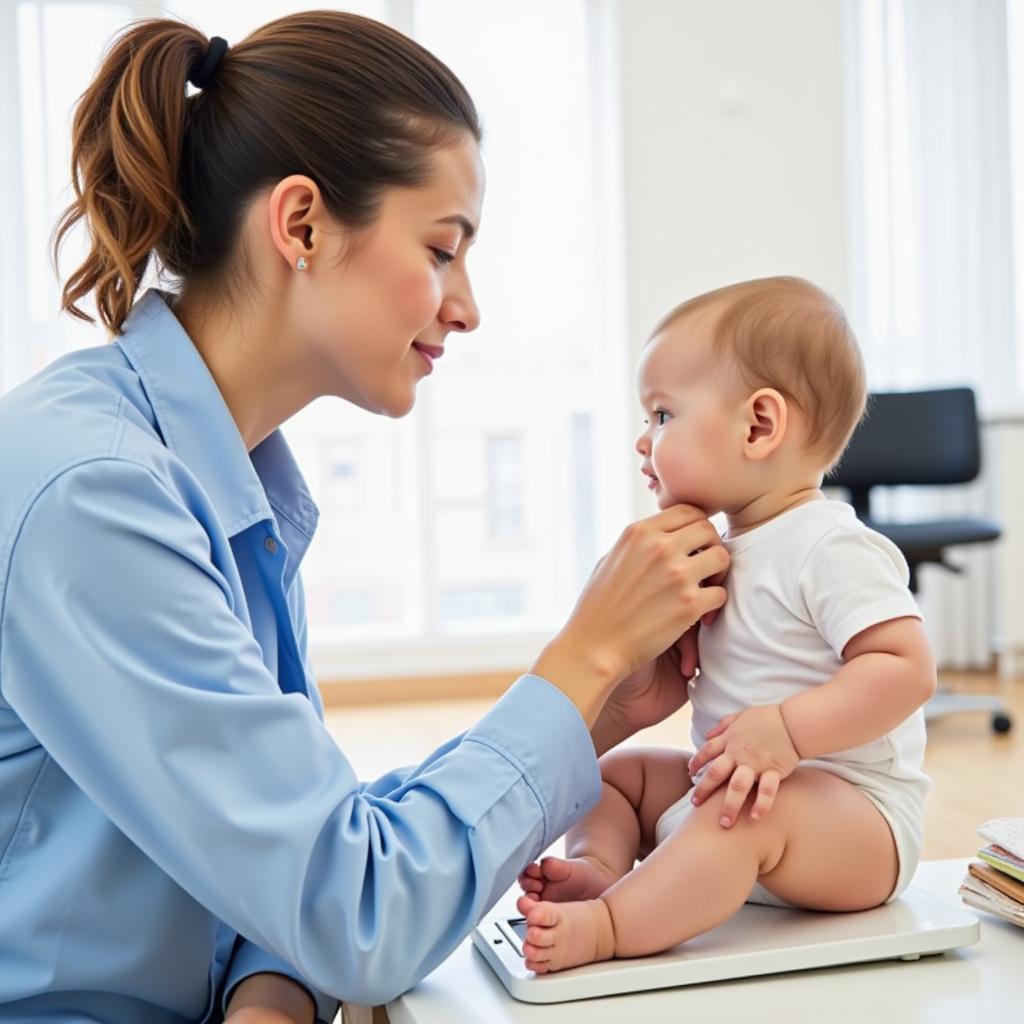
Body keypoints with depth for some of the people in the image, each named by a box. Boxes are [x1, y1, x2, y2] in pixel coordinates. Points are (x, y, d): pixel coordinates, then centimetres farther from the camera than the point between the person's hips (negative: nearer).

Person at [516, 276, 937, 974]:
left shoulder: (831, 547, -17)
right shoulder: (729, 551, 11)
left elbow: (907, 666, -26)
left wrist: (787, 731, -34)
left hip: (854, 814, -10)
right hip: (740, 787, 10)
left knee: (742, 814, -39)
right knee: (614, 773, 13)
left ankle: (607, 927, -42)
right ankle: (602, 870, -12)